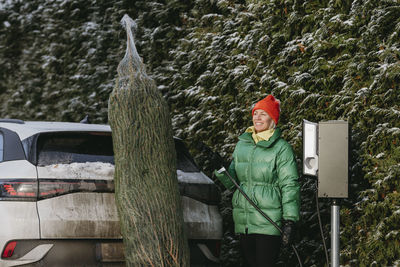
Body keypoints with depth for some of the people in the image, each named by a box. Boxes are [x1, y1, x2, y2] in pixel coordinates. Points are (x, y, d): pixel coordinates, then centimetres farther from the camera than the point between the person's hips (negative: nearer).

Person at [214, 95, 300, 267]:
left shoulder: (281, 148, -3)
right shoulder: (242, 144, 15)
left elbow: (290, 186, -6)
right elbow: (234, 180, 21)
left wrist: (290, 222, -12)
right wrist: (223, 176, -4)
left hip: (268, 221, -6)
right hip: (243, 221, 6)